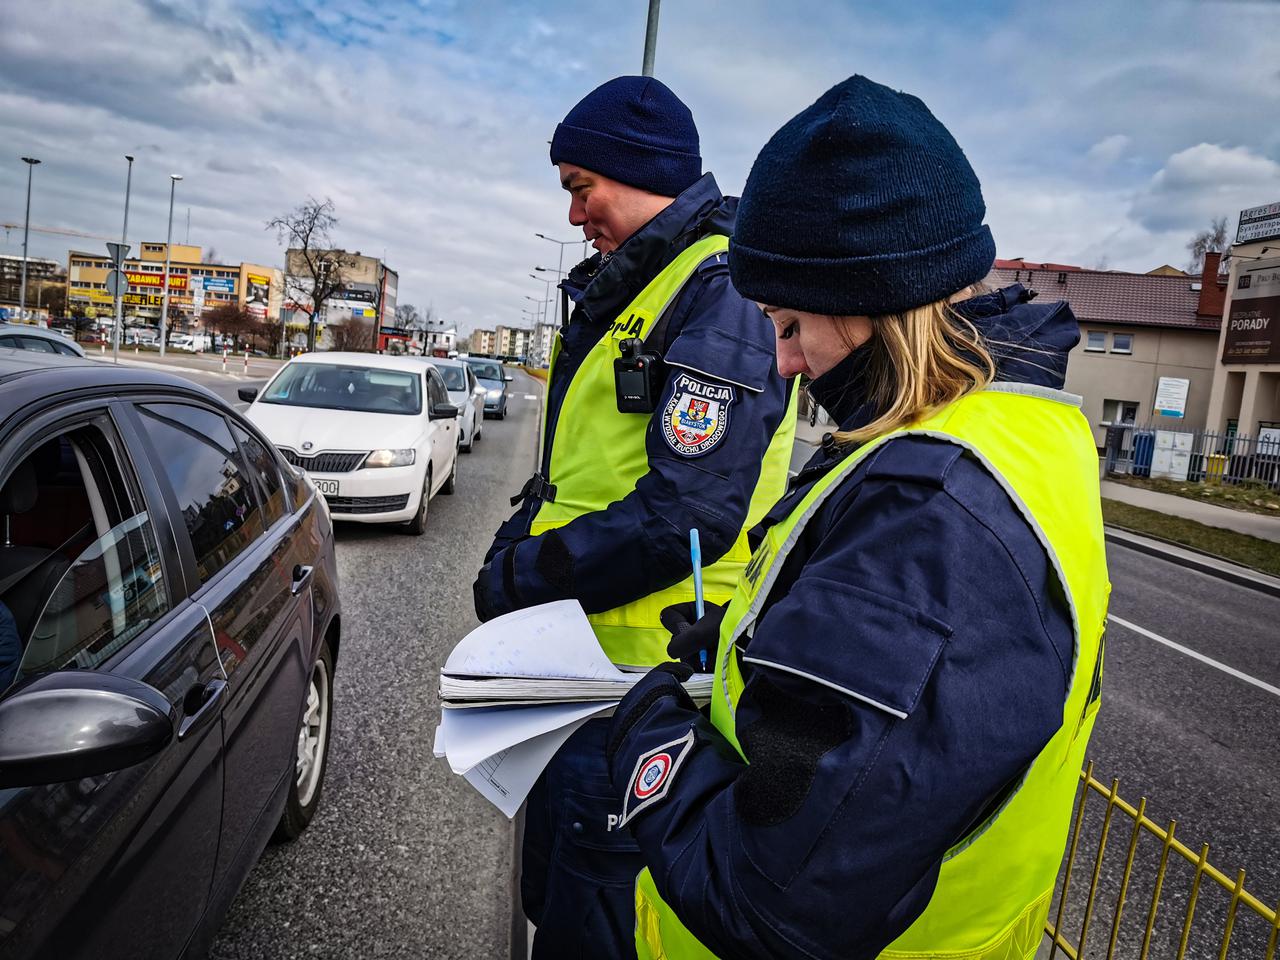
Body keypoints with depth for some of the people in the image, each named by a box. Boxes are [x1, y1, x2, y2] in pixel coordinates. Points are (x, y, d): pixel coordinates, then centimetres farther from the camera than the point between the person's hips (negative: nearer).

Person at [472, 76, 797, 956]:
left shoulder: (722, 291, -18)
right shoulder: (623, 292, 14)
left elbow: (690, 513, -27)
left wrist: (528, 575, -17)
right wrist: (512, 555, 2)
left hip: (643, 675, -10)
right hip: (574, 656, 10)